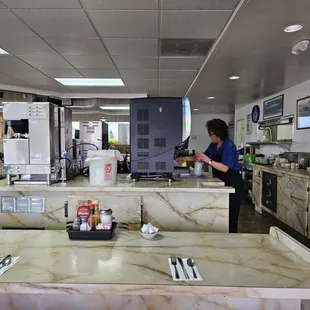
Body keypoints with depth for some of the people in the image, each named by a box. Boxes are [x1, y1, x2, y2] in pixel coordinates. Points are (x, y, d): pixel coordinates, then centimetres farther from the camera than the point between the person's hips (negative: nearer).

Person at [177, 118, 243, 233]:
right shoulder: (213, 145, 8)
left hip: (232, 185, -8)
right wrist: (186, 158, 14)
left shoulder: (229, 146, -17)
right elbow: (203, 157, 22)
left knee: (230, 216, -3)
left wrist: (208, 160, -25)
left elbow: (225, 168, -24)